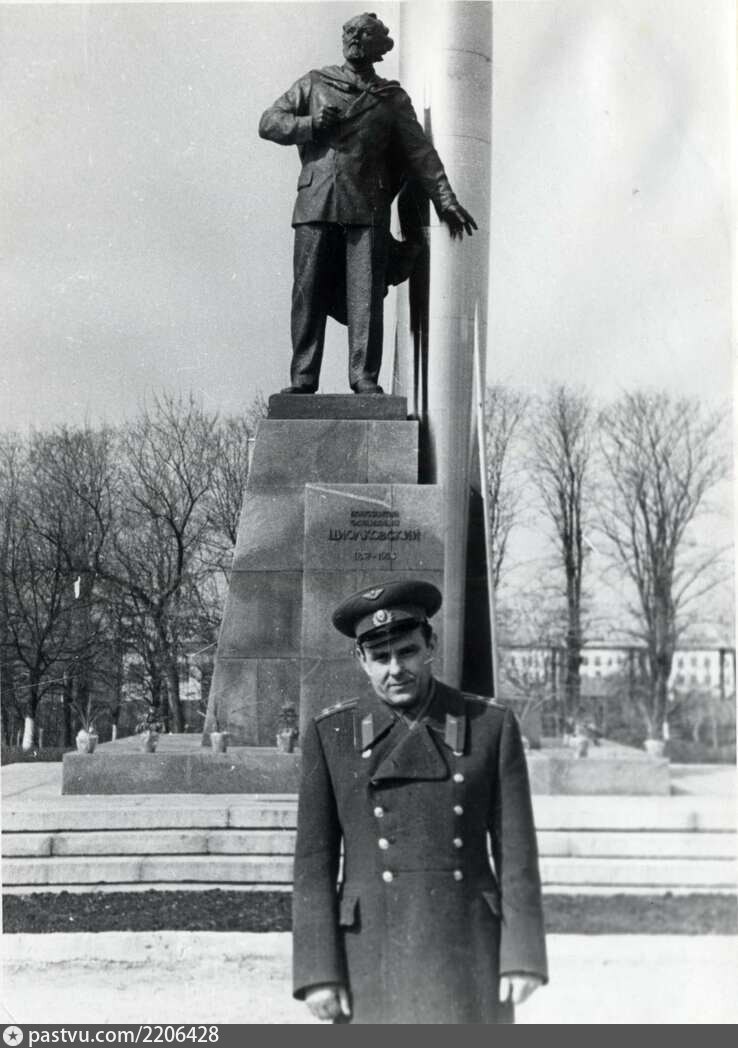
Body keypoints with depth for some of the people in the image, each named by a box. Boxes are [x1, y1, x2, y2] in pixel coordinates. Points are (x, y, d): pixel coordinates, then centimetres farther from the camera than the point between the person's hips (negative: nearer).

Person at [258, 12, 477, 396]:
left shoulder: (393, 98, 17)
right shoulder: (314, 84, 18)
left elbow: (421, 153, 12)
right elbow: (269, 122, 14)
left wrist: (446, 201, 2)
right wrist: (311, 124, -4)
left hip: (367, 208, 0)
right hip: (316, 204, 1)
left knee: (366, 293, -9)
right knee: (308, 294, -4)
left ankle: (365, 378, -8)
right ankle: (303, 378, -2)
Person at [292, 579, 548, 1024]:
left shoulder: (492, 725, 0)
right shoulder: (330, 734, 0)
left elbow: (516, 850, 0)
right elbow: (314, 862, -1)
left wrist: (523, 957, -6)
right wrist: (319, 972, -7)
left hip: (468, 949, 0)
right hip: (375, 950, 0)